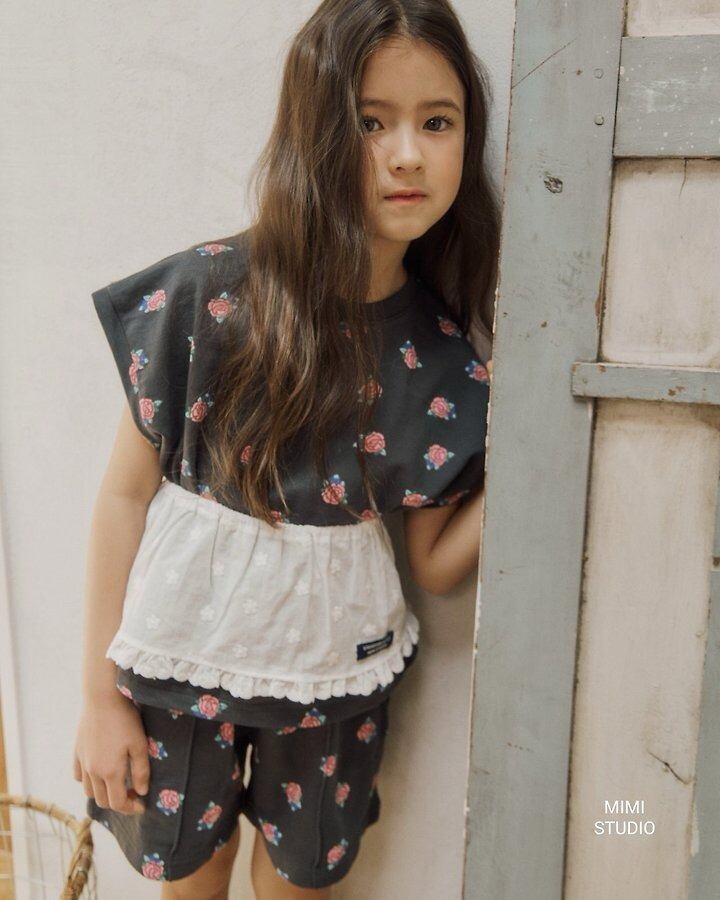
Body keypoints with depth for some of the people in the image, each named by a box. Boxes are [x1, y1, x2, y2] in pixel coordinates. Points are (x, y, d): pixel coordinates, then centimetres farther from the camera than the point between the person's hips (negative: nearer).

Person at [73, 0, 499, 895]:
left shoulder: (443, 358, -10)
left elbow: (434, 566, -3)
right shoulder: (207, 295, -17)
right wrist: (99, 693, -5)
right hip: (180, 655, -1)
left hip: (336, 676, 2)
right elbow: (125, 492, -10)